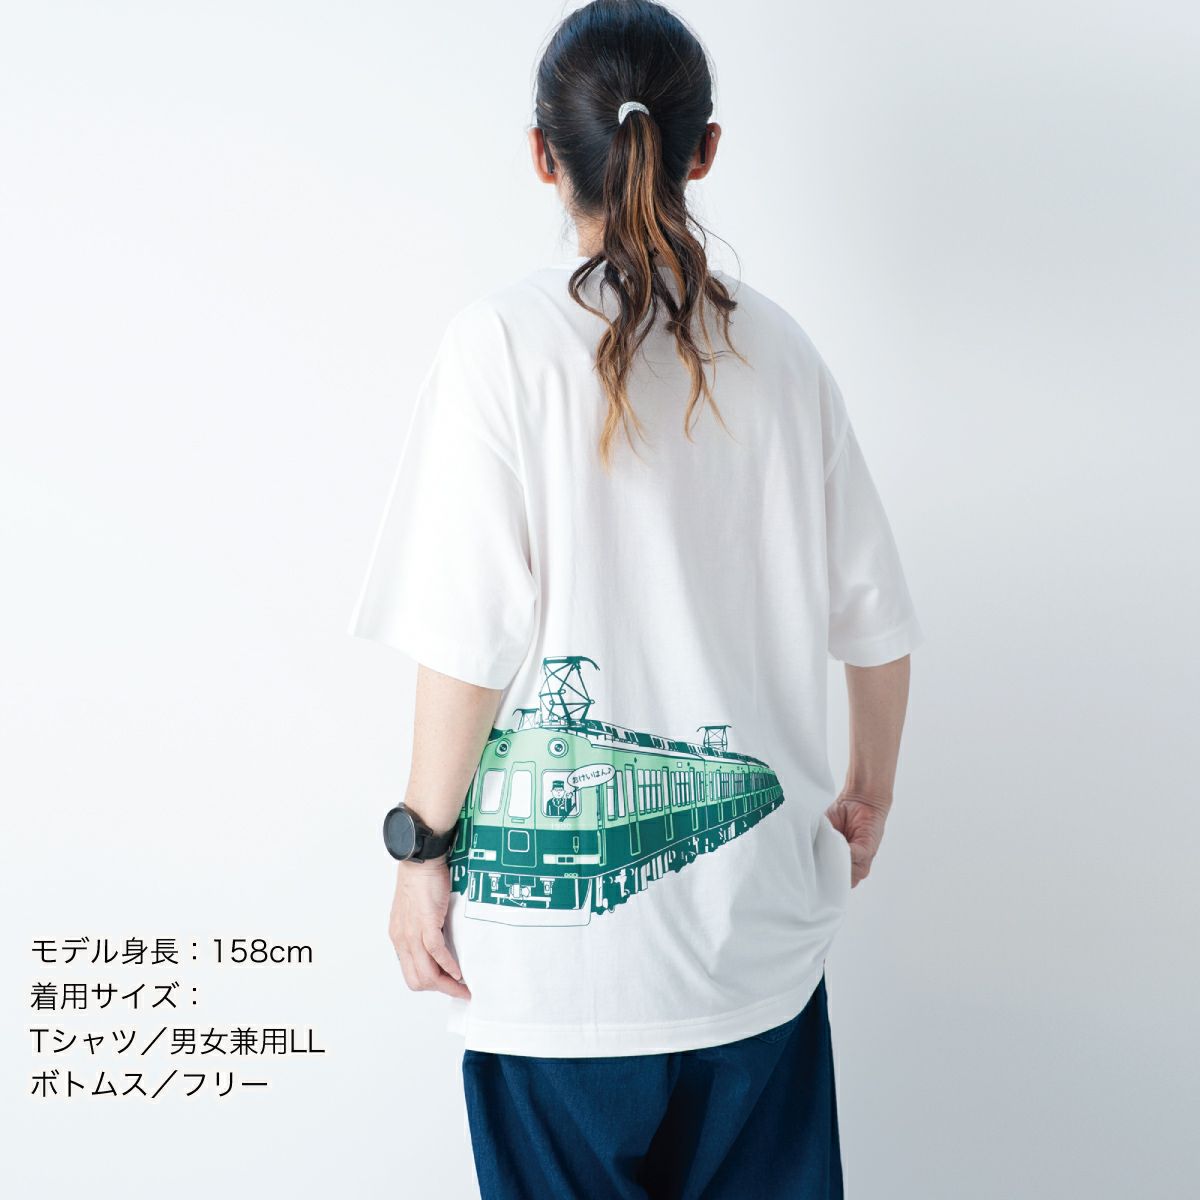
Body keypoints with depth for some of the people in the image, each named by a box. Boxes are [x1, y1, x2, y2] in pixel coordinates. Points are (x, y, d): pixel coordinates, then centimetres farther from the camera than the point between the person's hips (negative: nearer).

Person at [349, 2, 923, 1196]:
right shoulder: (776, 348, 0)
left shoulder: (503, 342, -11)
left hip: (560, 895, -3)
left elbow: (470, 639, -15)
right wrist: (868, 795, 19)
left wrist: (421, 849, -3)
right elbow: (873, 618, 4)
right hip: (755, 888, 4)